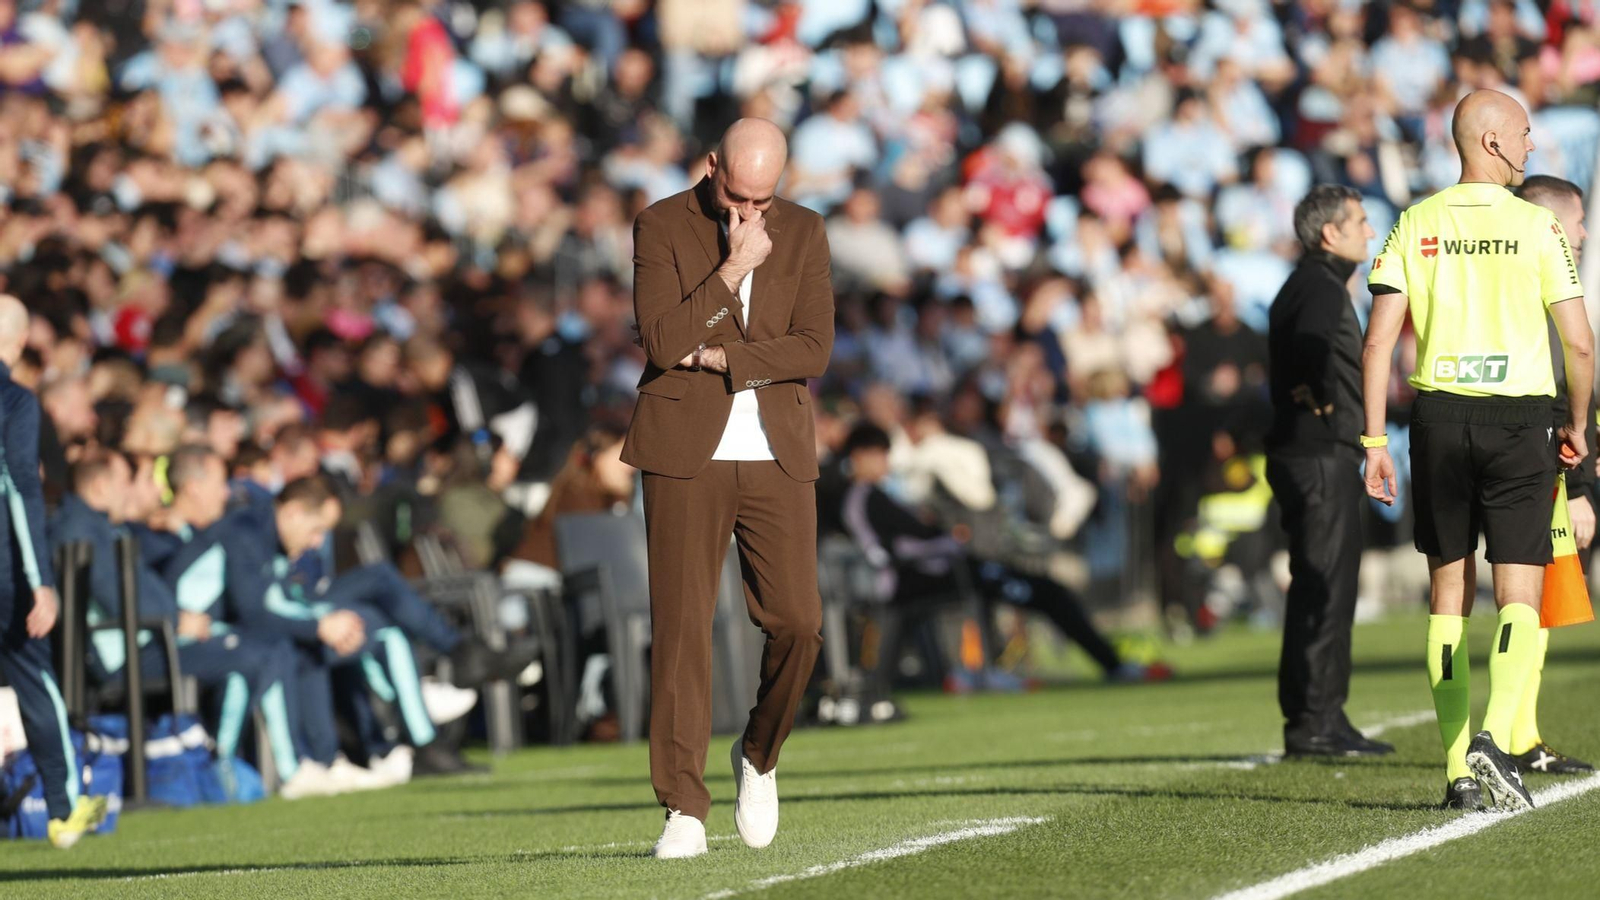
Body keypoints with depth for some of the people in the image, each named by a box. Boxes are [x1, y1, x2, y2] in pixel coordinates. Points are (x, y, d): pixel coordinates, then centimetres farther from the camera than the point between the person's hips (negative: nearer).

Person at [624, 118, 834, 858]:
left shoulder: (803, 234, 6)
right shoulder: (662, 227, -1)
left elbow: (813, 351, -3)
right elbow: (661, 342, -13)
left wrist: (717, 359, -11)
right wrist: (733, 268, -16)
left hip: (777, 457, 2)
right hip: (686, 454, -2)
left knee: (796, 624, -6)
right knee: (682, 629, -5)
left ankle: (759, 755, 22)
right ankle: (684, 812, -2)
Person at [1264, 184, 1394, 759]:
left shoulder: (1314, 284, 20)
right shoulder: (1320, 287, -14)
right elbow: (1314, 344, -34)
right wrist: (1325, 399, -20)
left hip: (1324, 457, 11)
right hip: (1320, 456, -11)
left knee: (1323, 593, 13)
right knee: (1323, 591, -10)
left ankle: (1319, 721, 17)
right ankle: (1314, 724, -10)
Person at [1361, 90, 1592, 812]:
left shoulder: (1416, 225, 3)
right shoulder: (1537, 227, -4)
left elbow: (1378, 340, -3)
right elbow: (1579, 343, -5)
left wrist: (1374, 440, 1)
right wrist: (1577, 426, 11)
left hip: (1439, 414, 3)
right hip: (1519, 420, -3)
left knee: (1448, 595, 10)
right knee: (1519, 598, -1)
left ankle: (1458, 770, 8)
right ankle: (1495, 735, -24)